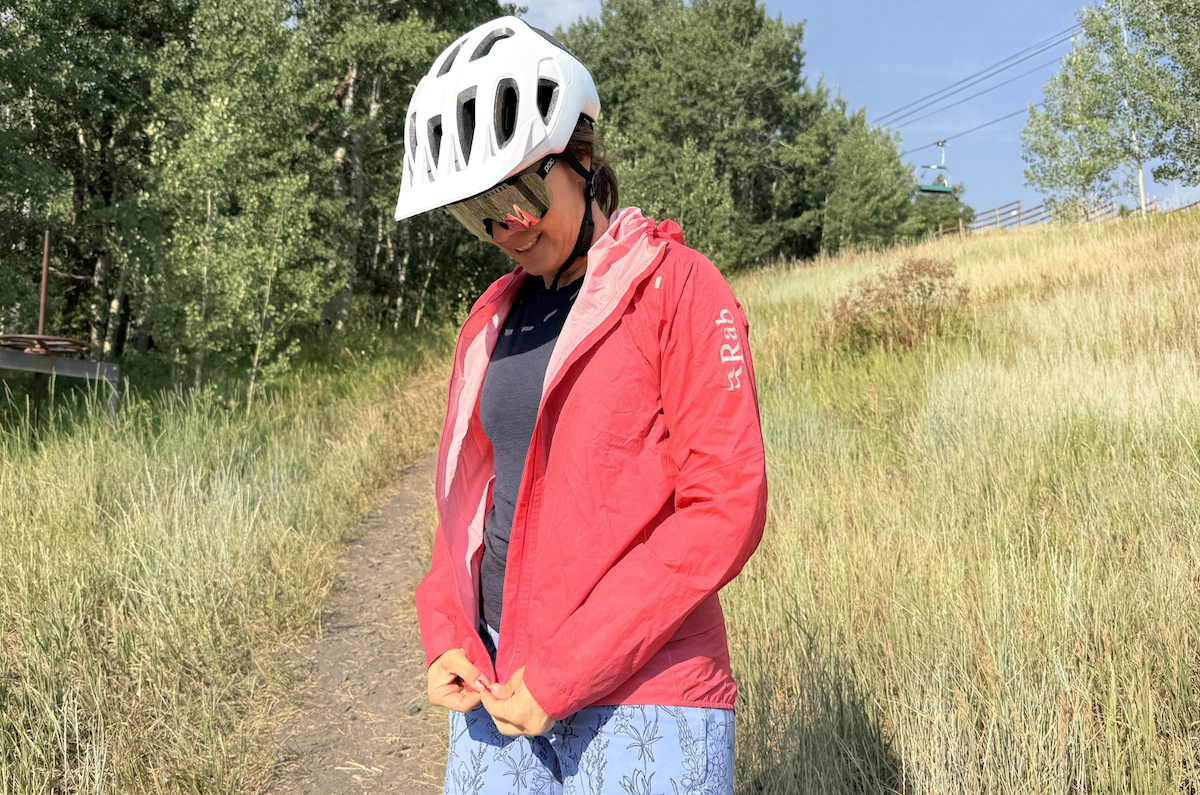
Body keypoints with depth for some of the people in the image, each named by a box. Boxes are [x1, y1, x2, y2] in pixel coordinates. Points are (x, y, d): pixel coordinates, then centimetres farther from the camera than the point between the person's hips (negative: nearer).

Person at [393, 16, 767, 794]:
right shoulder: (492, 317, 11)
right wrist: (447, 636, -1)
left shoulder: (677, 289, -7)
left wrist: (567, 674, -15)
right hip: (501, 691, 5)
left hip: (640, 702, -5)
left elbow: (726, 508, -13)